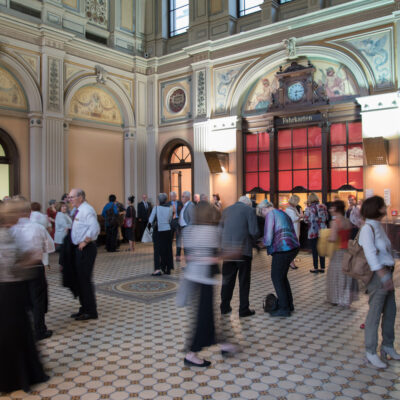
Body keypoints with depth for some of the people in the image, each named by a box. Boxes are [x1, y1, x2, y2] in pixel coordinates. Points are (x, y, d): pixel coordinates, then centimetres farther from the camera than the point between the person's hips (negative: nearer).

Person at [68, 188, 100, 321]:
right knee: (79, 279, 17)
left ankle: (91, 312, 7)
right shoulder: (78, 211, 14)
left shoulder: (87, 210, -17)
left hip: (85, 249, -10)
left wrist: (85, 242, -24)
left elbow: (94, 228, -30)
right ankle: (85, 308, 29)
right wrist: (71, 230, 10)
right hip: (78, 248, 10)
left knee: (85, 279, -4)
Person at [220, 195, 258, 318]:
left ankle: (225, 307, 23)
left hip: (227, 250, 4)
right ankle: (244, 309, 13)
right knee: (244, 281, 7)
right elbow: (254, 232, -10)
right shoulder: (249, 210, -2)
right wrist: (251, 239, 10)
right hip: (243, 250, -4)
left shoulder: (226, 210, 13)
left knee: (227, 279, 15)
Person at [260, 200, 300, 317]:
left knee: (277, 277, 2)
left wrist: (265, 242, 9)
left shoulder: (270, 215, -7)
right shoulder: (283, 213, 19)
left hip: (282, 250, -9)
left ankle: (284, 308, 6)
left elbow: (268, 236, -13)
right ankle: (289, 304, 26)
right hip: (293, 247, 9)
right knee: (282, 276, 20)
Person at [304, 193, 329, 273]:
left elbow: (306, 220, -11)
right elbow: (327, 218, 5)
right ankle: (322, 267, 14)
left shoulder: (309, 208, -8)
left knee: (314, 251, 3)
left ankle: (316, 268, 7)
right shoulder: (323, 207, 2)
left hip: (313, 231, -3)